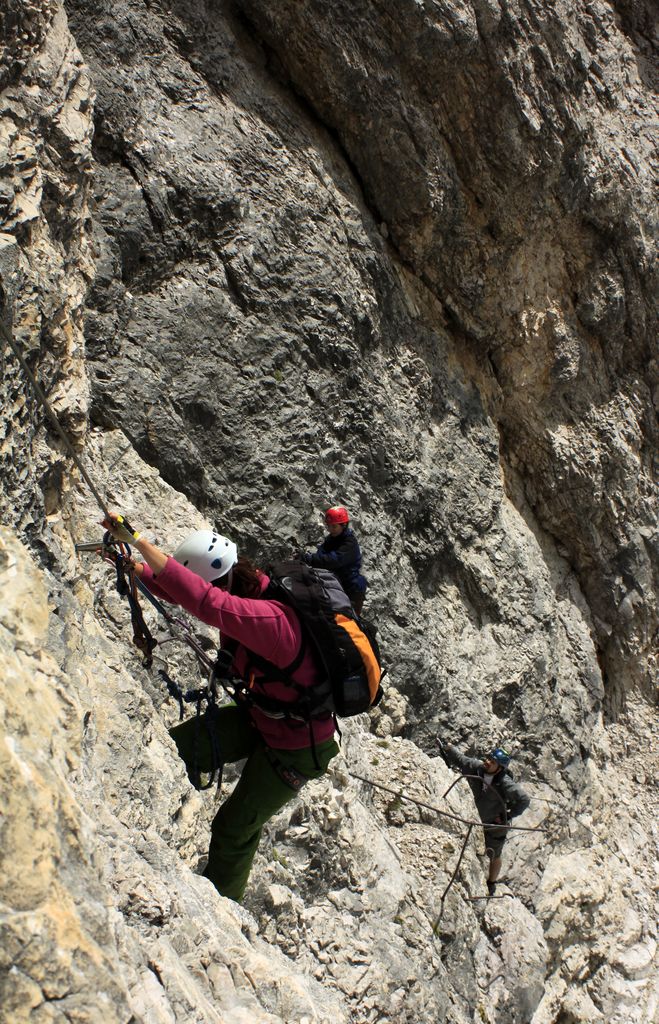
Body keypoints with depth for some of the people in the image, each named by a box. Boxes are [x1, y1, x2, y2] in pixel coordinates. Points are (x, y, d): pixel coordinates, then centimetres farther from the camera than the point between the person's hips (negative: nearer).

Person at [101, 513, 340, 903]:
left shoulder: (272, 618, -37)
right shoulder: (247, 589, -11)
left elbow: (203, 601, -52)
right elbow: (177, 588, 3)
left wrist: (136, 538, -49)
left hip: (298, 745, -8)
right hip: (258, 716, 8)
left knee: (235, 828, 7)